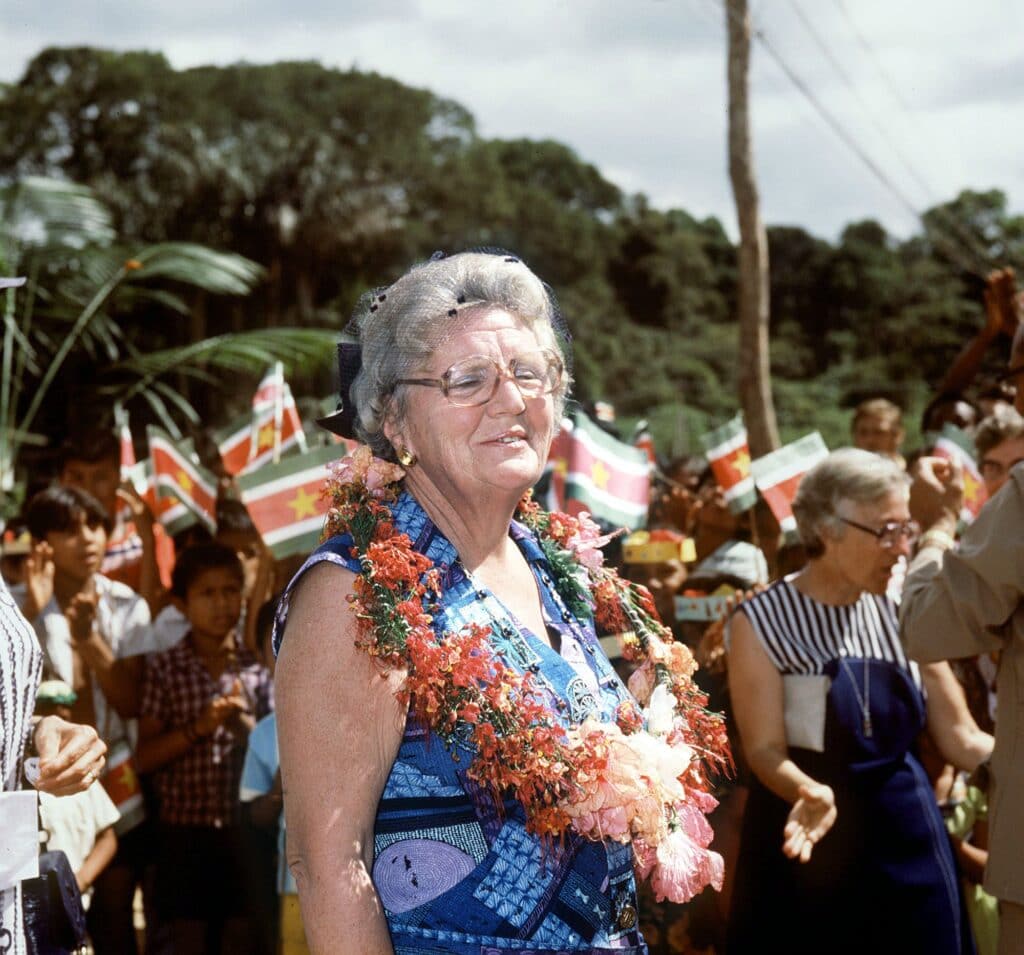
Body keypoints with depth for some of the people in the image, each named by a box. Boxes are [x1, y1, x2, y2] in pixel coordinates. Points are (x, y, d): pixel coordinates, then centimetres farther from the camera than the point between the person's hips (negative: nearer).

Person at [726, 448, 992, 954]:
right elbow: (765, 749, -14)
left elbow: (961, 740, 3)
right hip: (809, 838, -3)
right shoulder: (761, 622, -8)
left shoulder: (903, 613, 3)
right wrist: (811, 793, -33)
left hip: (909, 839, 4)